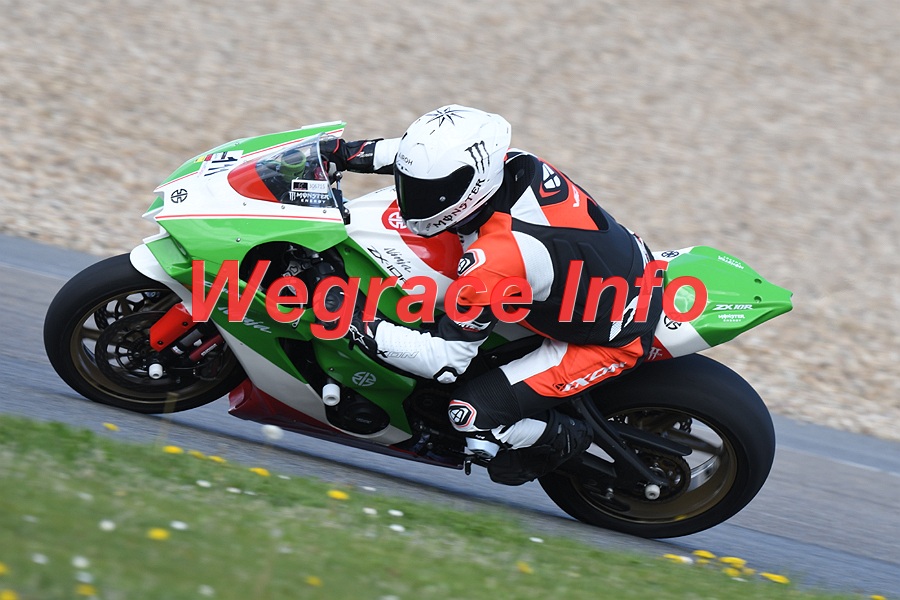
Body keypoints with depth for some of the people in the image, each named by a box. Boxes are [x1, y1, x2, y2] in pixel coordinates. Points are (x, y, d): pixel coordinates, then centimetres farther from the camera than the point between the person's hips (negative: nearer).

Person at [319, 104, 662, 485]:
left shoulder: (493, 261, -36)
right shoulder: (513, 164, -15)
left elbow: (447, 360, -27)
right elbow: (429, 155, 8)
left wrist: (360, 326, -24)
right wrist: (350, 153, 5)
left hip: (616, 340, -9)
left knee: (473, 414, -15)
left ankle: (561, 441, 15)